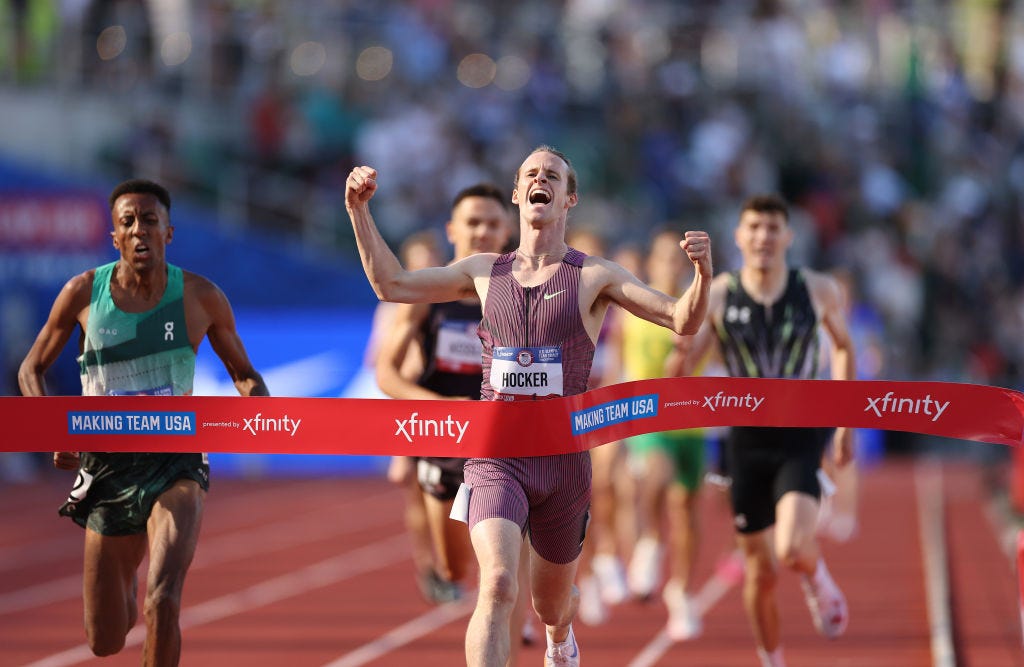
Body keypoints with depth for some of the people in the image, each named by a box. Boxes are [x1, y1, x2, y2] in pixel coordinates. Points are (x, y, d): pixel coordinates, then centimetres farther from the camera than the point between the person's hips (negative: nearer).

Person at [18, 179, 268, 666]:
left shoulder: (200, 297, -4)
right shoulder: (84, 292, -3)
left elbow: (243, 373, 10)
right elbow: (31, 369, 7)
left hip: (176, 467, -2)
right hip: (107, 470, 2)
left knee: (162, 602, -28)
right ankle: (126, 581, 49)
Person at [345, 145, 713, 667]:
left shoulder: (594, 276, 1)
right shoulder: (486, 271, 8)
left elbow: (683, 321, -5)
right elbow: (390, 285, 14)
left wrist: (702, 272, -25)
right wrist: (359, 211, 4)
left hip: (564, 461, 0)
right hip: (496, 457, 0)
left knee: (551, 607, 17)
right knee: (498, 585, -25)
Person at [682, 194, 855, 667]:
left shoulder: (818, 291, -3)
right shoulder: (717, 296, -4)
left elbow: (843, 345, 15)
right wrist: (682, 346, -27)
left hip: (801, 440, -1)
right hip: (747, 442, 1)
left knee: (793, 550, -24)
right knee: (759, 570, 8)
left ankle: (816, 579, 13)